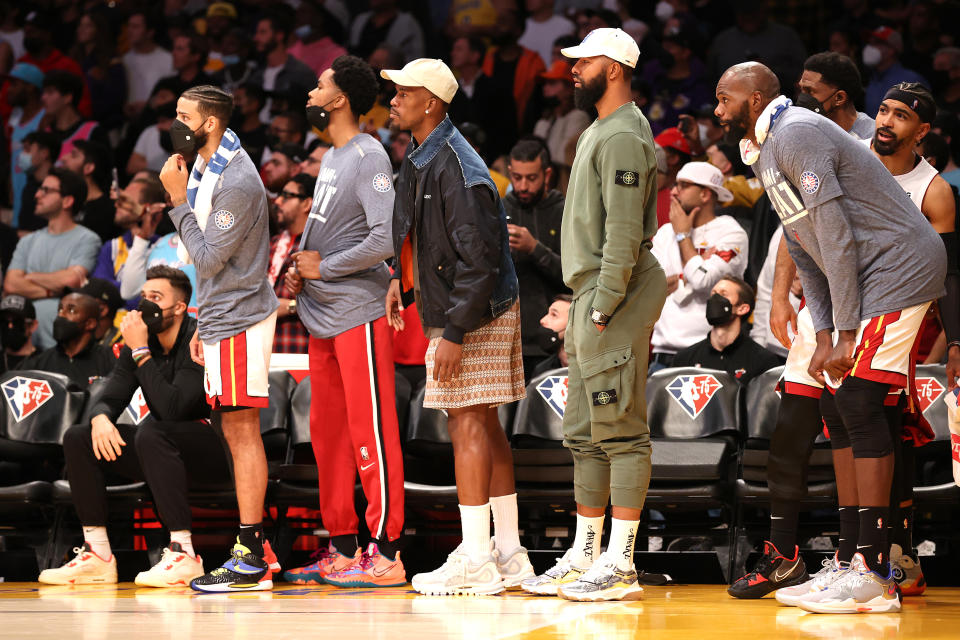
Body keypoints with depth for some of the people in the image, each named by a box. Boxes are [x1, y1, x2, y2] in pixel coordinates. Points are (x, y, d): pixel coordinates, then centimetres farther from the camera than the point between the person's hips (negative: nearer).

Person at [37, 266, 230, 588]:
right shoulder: (141, 339, 5)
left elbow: (172, 408, -29)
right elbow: (110, 397, 4)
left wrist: (141, 351, -26)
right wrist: (101, 418, -20)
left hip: (215, 449, -8)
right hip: (169, 450, 8)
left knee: (151, 434, -37)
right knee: (77, 438, -3)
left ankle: (183, 555, -39)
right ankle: (98, 556, -8)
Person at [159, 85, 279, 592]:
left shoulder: (237, 181, -17)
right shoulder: (207, 170, 15)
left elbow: (208, 259, -19)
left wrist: (179, 199, -15)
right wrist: (203, 326, 21)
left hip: (239, 321, -10)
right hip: (221, 320, 10)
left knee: (241, 431, -9)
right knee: (236, 432, 10)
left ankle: (251, 559, -8)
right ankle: (255, 550, 14)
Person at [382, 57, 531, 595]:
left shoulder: (455, 168, -19)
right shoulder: (419, 160, 12)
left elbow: (478, 259, -22)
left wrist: (455, 332, -23)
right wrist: (404, 279, 15)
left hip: (474, 314, -10)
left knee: (468, 426, -9)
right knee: (484, 427, 11)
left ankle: (475, 560, -7)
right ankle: (508, 555, 16)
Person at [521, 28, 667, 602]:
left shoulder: (623, 137, -13)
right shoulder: (599, 132, 20)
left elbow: (624, 232, -19)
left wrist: (604, 308, -21)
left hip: (616, 296, -11)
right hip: (592, 295, 11)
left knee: (621, 432, -8)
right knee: (585, 435, 13)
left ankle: (620, 563, -8)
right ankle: (585, 554, 19)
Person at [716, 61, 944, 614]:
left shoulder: (797, 135, -15)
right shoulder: (767, 154, 17)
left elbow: (835, 235, -19)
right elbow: (806, 252, 19)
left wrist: (846, 333, -19)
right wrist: (824, 336, 8)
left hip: (897, 271, -10)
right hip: (867, 279, 10)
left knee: (859, 403, -15)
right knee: (838, 408, 8)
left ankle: (874, 578, -16)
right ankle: (852, 561, 10)